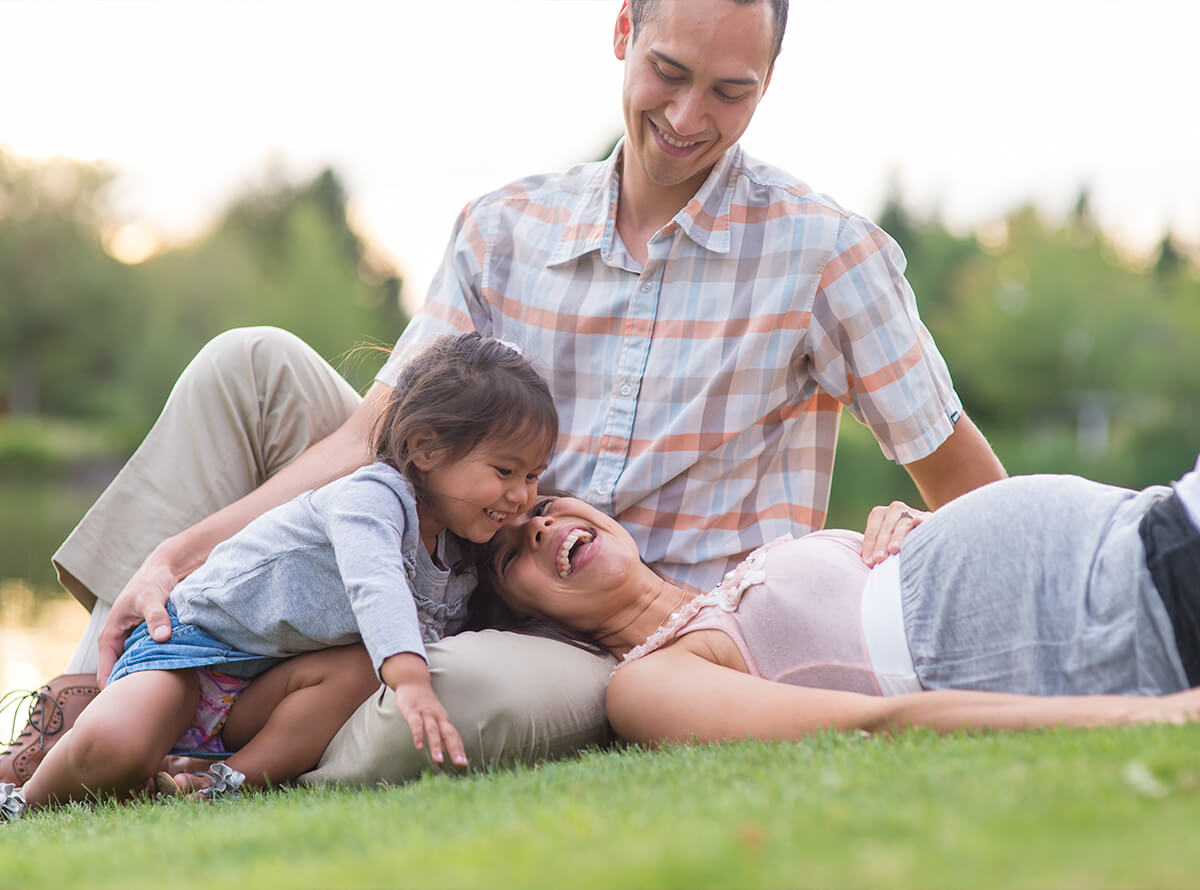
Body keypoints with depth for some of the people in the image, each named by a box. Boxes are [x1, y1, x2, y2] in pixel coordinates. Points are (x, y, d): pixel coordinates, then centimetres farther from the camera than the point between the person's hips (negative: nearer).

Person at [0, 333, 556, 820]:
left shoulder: (459, 564, 6)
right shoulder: (372, 497, -23)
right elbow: (375, 585, -43)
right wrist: (411, 682, -57)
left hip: (264, 689, 7)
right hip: (194, 640, -7)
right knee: (112, 751, -32)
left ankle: (236, 778, -22)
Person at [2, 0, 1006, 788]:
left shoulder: (827, 250, -3)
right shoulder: (506, 230, 8)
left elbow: (966, 478, 2)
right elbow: (376, 436, 1)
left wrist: (914, 536, -22)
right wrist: (177, 554, -10)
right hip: (486, 601, 5)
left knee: (469, 687, -41)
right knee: (253, 365, -4)